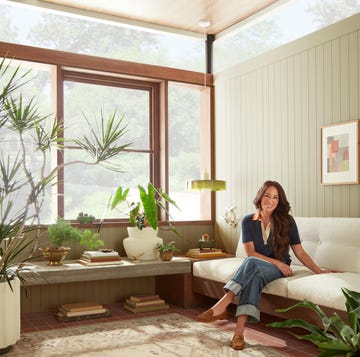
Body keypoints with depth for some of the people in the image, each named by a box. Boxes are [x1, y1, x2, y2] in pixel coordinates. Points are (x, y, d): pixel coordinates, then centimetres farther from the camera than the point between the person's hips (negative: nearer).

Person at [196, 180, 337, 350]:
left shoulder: (286, 221, 1)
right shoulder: (248, 221, 2)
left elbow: (300, 252, 5)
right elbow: (250, 252, -4)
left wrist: (319, 271, -2)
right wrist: (276, 262, -13)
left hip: (279, 270, -1)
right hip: (255, 267, 1)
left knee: (252, 263, -36)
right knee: (254, 277, -38)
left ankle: (221, 305, -48)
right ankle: (240, 329, -49)